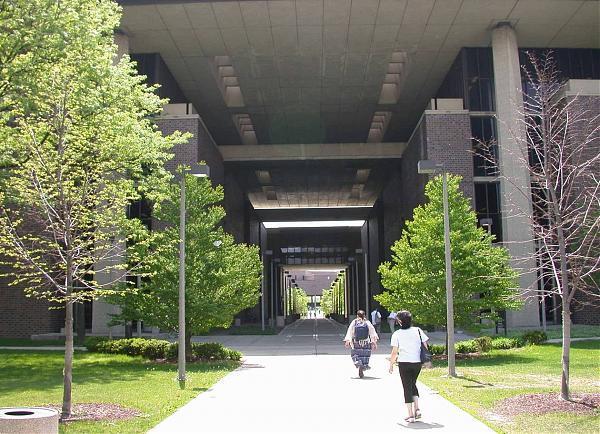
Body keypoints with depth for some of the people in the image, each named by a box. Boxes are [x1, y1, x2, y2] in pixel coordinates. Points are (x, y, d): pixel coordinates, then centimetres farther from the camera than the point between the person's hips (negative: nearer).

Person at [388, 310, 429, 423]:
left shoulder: (397, 334, -7)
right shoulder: (418, 330, 0)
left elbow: (394, 352, -8)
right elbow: (425, 345, 1)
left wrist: (391, 364, 4)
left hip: (404, 363, -3)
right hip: (417, 362, 3)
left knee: (407, 387, 6)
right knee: (413, 384, 23)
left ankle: (410, 415, 5)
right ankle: (417, 409, 12)